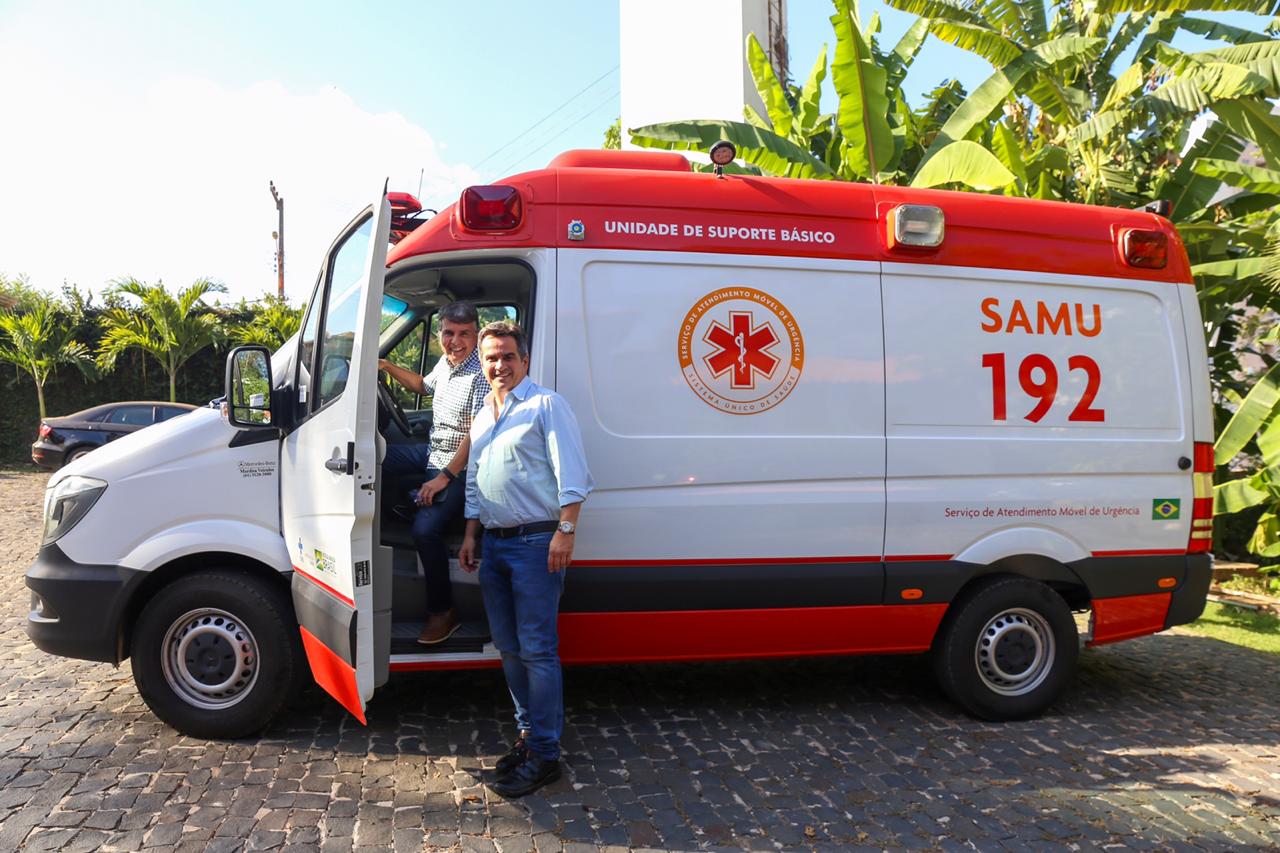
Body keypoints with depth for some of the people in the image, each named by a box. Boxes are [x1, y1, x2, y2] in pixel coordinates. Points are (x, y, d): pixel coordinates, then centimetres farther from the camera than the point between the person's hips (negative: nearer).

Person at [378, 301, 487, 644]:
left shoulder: (482, 374, -22)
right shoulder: (445, 363, 5)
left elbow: (476, 435, -25)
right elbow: (423, 386, 29)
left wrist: (444, 477, -25)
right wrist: (387, 367, 17)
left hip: (461, 466, -9)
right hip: (434, 453, 9)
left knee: (426, 528, -24)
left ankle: (443, 612, -7)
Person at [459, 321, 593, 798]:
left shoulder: (545, 405, -6)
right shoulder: (482, 417, 19)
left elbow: (571, 475, -13)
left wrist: (565, 531, -20)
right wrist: (471, 536, 21)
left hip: (536, 542, -8)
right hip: (494, 545, 8)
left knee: (537, 650, -7)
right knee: (509, 648, 12)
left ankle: (544, 754, 0)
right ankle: (528, 733, 25)